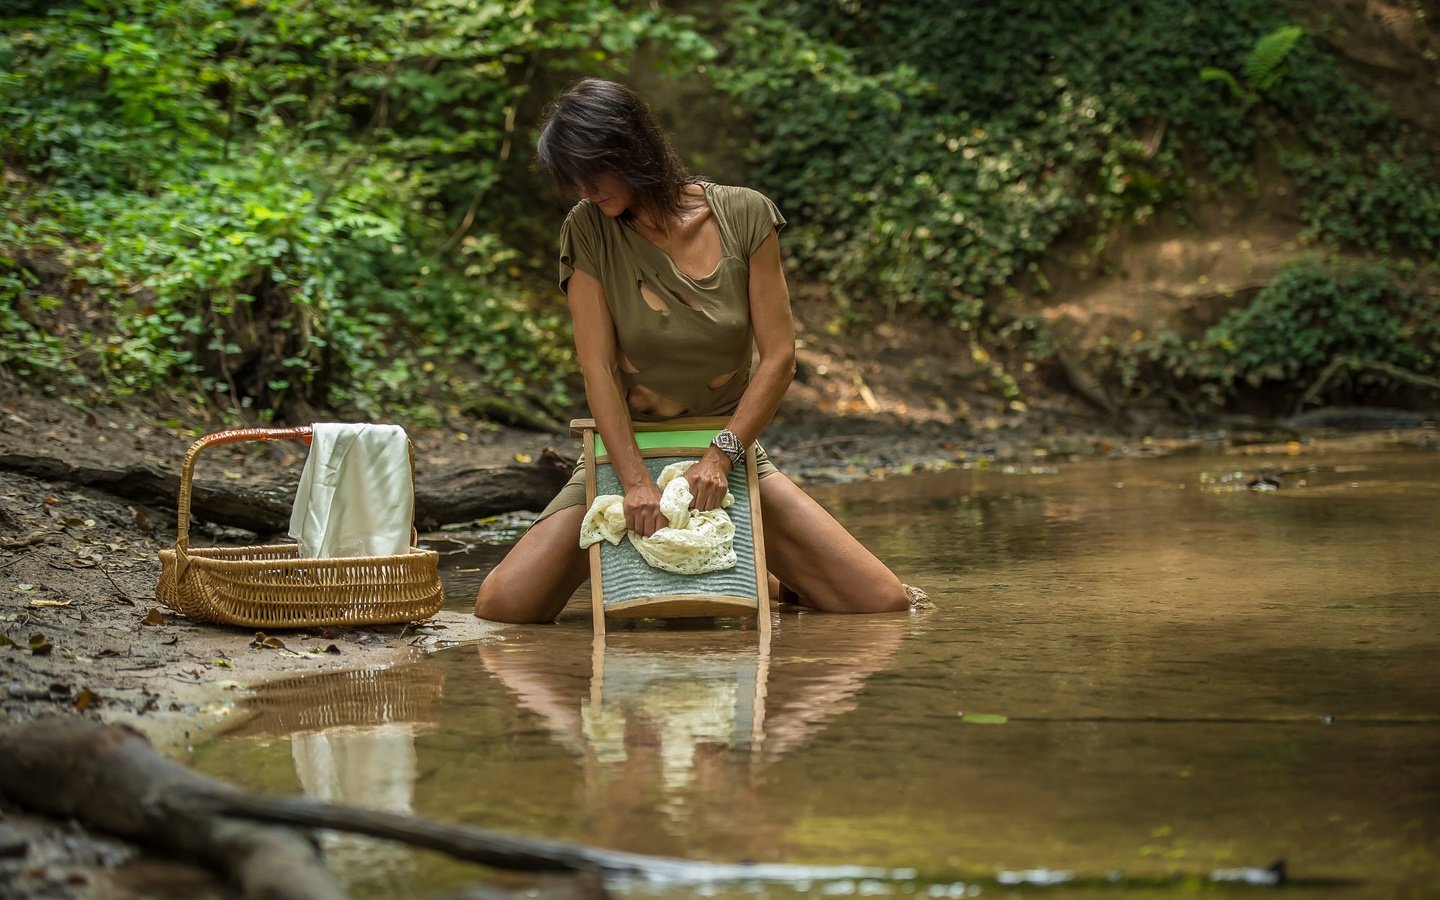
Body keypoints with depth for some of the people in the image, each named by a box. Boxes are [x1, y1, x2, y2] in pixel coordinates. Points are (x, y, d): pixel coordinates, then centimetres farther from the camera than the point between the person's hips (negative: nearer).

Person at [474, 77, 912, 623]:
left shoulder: (744, 216, -8)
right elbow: (598, 368, -14)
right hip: (627, 452, 0)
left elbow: (779, 357, -10)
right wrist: (636, 481, -25)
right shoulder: (588, 232, -8)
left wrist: (721, 456, -21)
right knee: (502, 606, -19)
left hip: (730, 452, 0)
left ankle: (760, 583, 18)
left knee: (884, 604, -13)